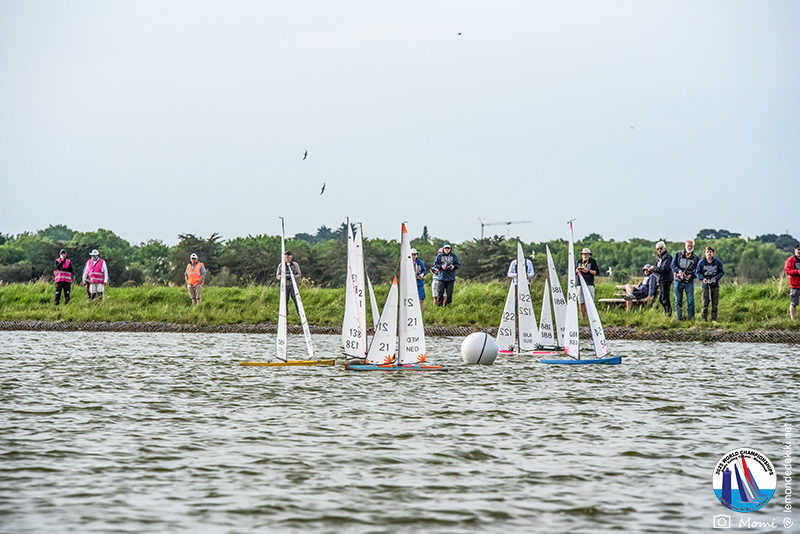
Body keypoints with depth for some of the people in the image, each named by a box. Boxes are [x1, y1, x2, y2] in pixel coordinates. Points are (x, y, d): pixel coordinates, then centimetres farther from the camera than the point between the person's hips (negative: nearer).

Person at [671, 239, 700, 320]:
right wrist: (679, 271, -18)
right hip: (678, 281, 1)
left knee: (690, 301, -5)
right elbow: (672, 265, 0)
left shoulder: (696, 258, 7)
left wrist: (691, 275, -16)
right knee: (678, 301, 4)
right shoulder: (678, 254, 7)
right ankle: (679, 318, 11)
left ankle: (691, 318, 1)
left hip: (689, 282, -1)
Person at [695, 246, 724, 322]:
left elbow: (721, 272, 8)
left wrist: (716, 278, -11)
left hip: (715, 285, 1)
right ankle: (704, 319, 5)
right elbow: (697, 272, 6)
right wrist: (702, 279, -12)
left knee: (715, 304, 3)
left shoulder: (718, 262, 4)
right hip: (706, 285, -1)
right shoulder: (701, 262, 3)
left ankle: (714, 319, 11)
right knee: (705, 304, -3)